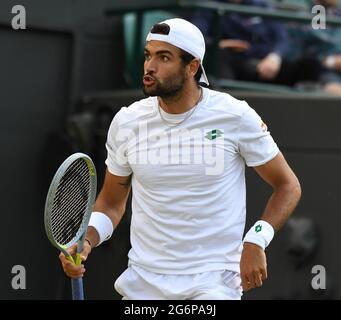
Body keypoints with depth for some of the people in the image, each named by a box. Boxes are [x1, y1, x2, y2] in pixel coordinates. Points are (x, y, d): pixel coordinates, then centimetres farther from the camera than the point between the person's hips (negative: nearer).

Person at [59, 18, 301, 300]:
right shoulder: (126, 122, 1)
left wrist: (255, 241, -13)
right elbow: (111, 202, 13)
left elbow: (287, 185, 1)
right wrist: (87, 240, -7)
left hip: (213, 281, -3)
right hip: (142, 281, 3)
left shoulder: (236, 116, -7)